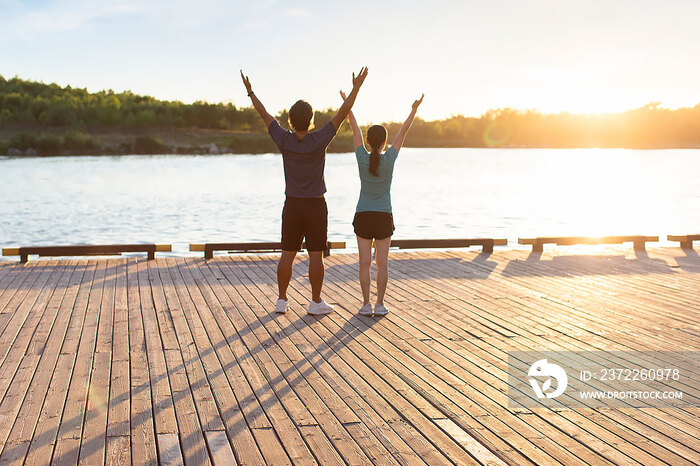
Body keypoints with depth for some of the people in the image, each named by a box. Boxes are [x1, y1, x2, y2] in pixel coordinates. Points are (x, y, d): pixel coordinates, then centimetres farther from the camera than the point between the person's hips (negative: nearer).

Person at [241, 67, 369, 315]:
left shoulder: (284, 141, -7)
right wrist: (356, 88, -8)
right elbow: (341, 114, -12)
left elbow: (265, 115, 4)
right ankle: (316, 302, 5)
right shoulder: (318, 140, -14)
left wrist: (250, 92, 16)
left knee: (287, 254, 8)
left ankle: (282, 300, 11)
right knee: (316, 255, 2)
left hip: (292, 206, 3)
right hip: (315, 206, -3)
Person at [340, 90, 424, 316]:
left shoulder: (362, 158, -8)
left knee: (365, 263, 3)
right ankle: (379, 304, 3)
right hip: (384, 216, -1)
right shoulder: (388, 159, -10)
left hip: (363, 215, 1)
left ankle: (366, 304, 3)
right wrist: (414, 110, 4)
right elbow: (403, 132, -4)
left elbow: (355, 129, 2)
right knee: (382, 263, 4)